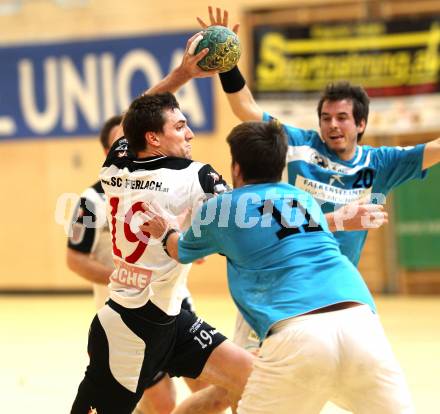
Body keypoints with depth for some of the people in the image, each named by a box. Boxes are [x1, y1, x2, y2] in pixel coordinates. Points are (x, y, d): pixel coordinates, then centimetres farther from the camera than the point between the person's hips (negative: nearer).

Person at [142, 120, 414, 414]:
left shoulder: (221, 207, 18)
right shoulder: (307, 201, 28)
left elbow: (182, 252, 40)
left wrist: (166, 233, 62)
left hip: (297, 334, -3)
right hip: (360, 322, 3)